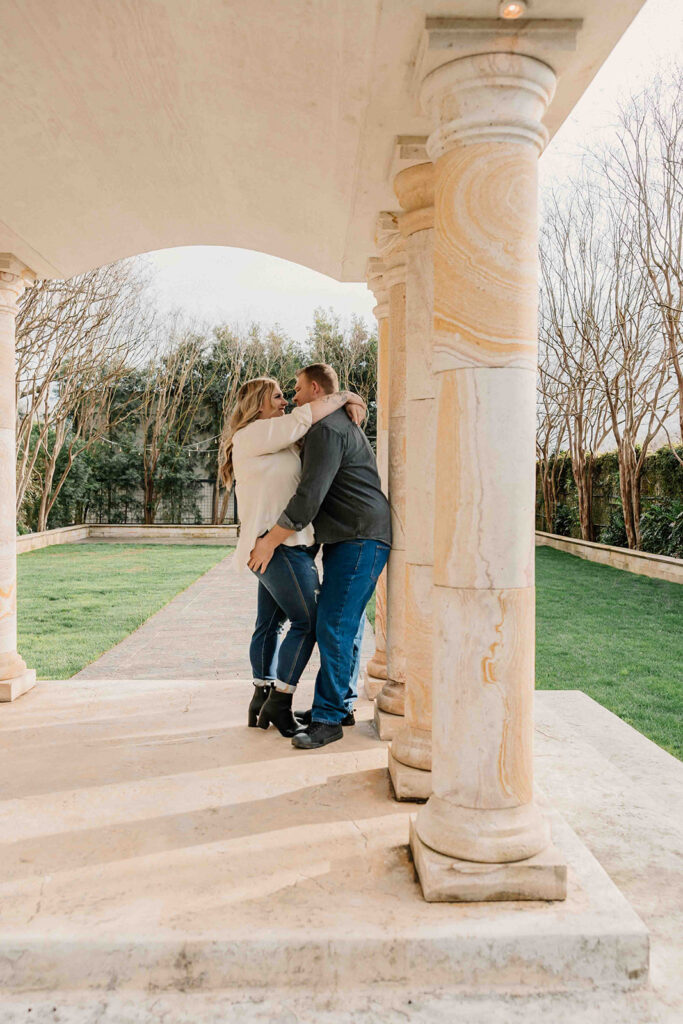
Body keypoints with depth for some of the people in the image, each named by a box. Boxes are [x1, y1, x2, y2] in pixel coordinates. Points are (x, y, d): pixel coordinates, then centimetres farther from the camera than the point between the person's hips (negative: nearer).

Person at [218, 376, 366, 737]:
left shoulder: (273, 440, 22)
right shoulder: (254, 434, -9)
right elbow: (307, 415, -16)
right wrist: (344, 397, -2)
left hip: (278, 546, 10)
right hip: (280, 544, -10)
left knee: (270, 623, 12)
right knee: (307, 622, -7)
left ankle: (261, 701, 20)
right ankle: (279, 702, 0)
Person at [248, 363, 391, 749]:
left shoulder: (326, 429, -13)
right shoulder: (343, 424, 23)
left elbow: (310, 496, -22)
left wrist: (271, 540, -17)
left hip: (361, 539, -11)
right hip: (348, 541, 11)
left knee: (334, 627, -11)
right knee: (346, 624, 14)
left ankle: (328, 718, -5)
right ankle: (343, 704, 23)